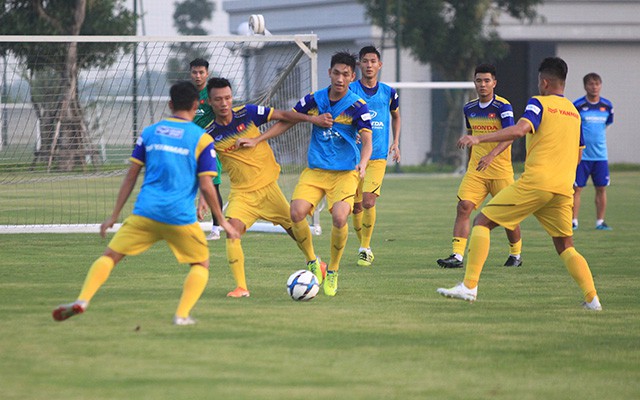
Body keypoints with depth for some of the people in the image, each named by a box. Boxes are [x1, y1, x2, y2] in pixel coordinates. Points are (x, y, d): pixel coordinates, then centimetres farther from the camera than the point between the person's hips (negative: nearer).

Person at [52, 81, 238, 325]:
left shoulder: (149, 132, 11)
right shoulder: (202, 139, 1)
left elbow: (131, 176, 11)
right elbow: (206, 187, -2)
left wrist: (114, 215, 16)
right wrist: (223, 222, 8)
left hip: (145, 213, 2)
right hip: (181, 217, -2)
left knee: (110, 256, 8)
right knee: (201, 264, 18)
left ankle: (82, 300, -13)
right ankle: (182, 314, 0)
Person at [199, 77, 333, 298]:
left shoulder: (248, 113, -9)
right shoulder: (210, 135, -8)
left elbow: (282, 115, -2)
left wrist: (312, 119, -11)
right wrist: (203, 198, -14)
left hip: (267, 185, 1)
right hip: (241, 192, -1)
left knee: (293, 226, 6)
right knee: (232, 230, -22)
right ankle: (241, 287, -18)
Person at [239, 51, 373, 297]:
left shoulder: (357, 106, -8)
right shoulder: (313, 100, 2)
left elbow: (367, 141, -15)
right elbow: (286, 122, 13)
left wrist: (362, 165, -35)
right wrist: (257, 140, 6)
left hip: (345, 173, -3)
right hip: (315, 169, 3)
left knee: (339, 218, -25)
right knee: (297, 212, -22)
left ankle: (333, 272, -1)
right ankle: (312, 263, 1)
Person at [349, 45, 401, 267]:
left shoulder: (388, 92, 7)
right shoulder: (350, 90, -1)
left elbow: (395, 116, 25)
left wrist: (396, 143, 16)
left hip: (378, 157, 0)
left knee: (368, 201, -16)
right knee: (357, 206, 3)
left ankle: (365, 249, -4)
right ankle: (364, 246, 22)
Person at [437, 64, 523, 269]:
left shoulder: (503, 106, -11)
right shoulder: (469, 108, 7)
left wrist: (491, 156, -37)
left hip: (500, 169, -4)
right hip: (475, 169, 4)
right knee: (463, 207, -13)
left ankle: (516, 254, 25)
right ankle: (457, 256, -17)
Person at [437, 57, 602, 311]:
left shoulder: (539, 103, -1)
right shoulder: (574, 112, 20)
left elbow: (520, 129, -20)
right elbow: (578, 155, 26)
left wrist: (479, 139, -23)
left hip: (534, 182, -6)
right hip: (563, 189, 6)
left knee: (482, 221, 1)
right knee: (565, 247, 16)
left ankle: (469, 286, -10)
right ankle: (591, 298, -1)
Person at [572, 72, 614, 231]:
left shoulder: (607, 106, 5)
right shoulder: (578, 105, -7)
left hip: (600, 156, 4)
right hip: (581, 155, -4)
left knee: (601, 188, 4)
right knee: (576, 188, -3)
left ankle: (600, 222, 12)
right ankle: (573, 221, 3)